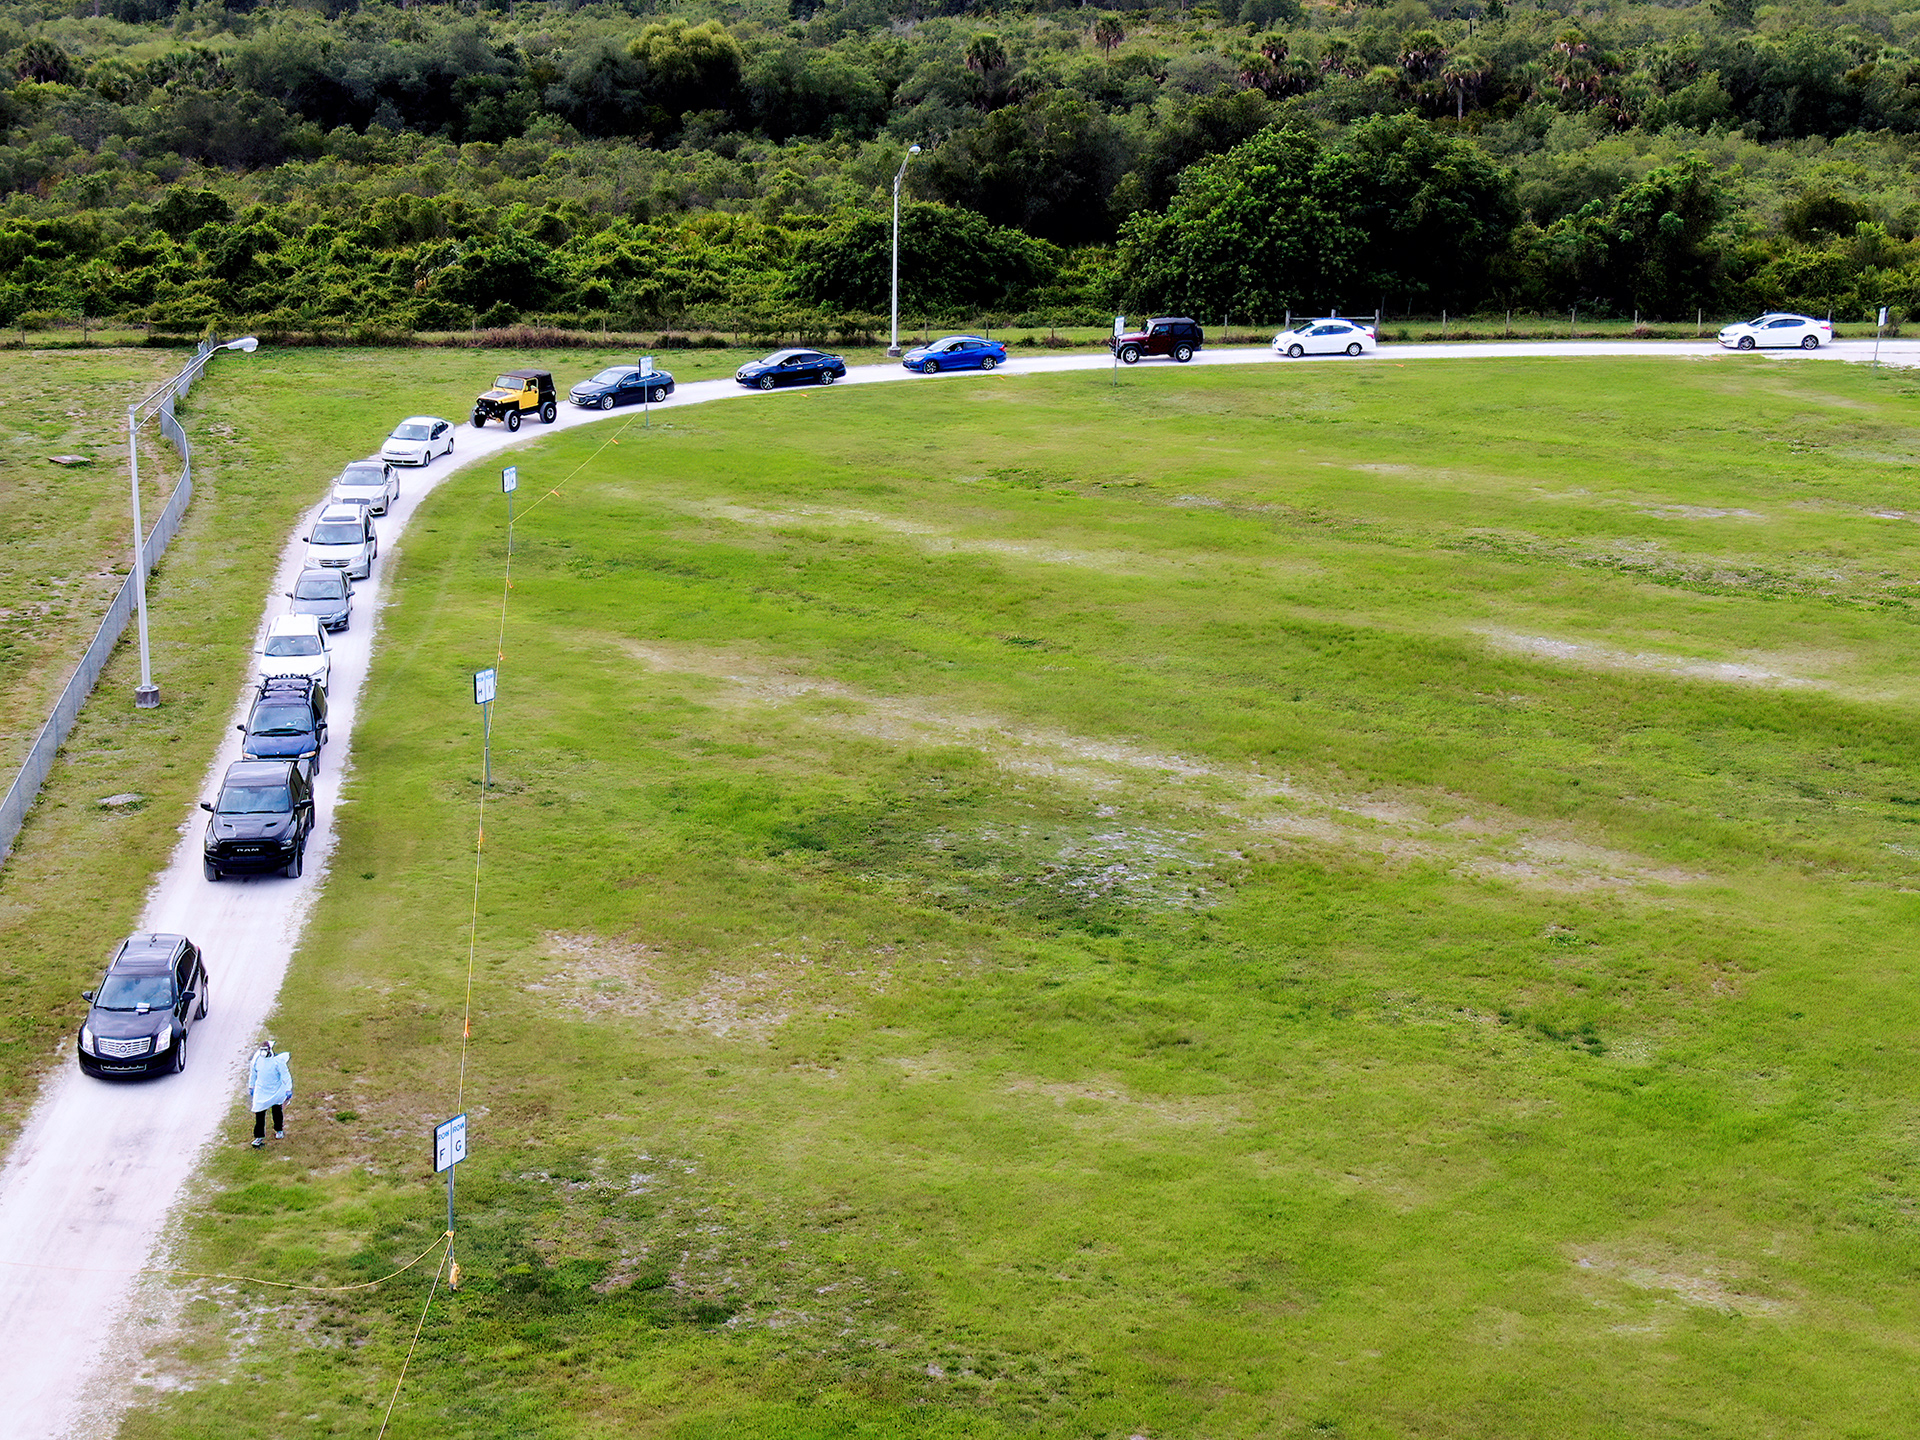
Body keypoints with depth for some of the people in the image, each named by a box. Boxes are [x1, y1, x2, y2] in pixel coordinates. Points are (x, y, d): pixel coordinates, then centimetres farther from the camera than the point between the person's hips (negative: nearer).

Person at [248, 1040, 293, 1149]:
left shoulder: (277, 1061, -17)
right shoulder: (257, 1060, -5)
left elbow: (285, 1075, -10)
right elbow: (252, 1073, 11)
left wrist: (288, 1089, -10)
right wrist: (251, 1086, 18)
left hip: (276, 1091, -3)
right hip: (261, 1090, 3)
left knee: (277, 1111, 12)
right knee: (259, 1113, -1)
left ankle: (279, 1130, 37)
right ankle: (259, 1137, 8)